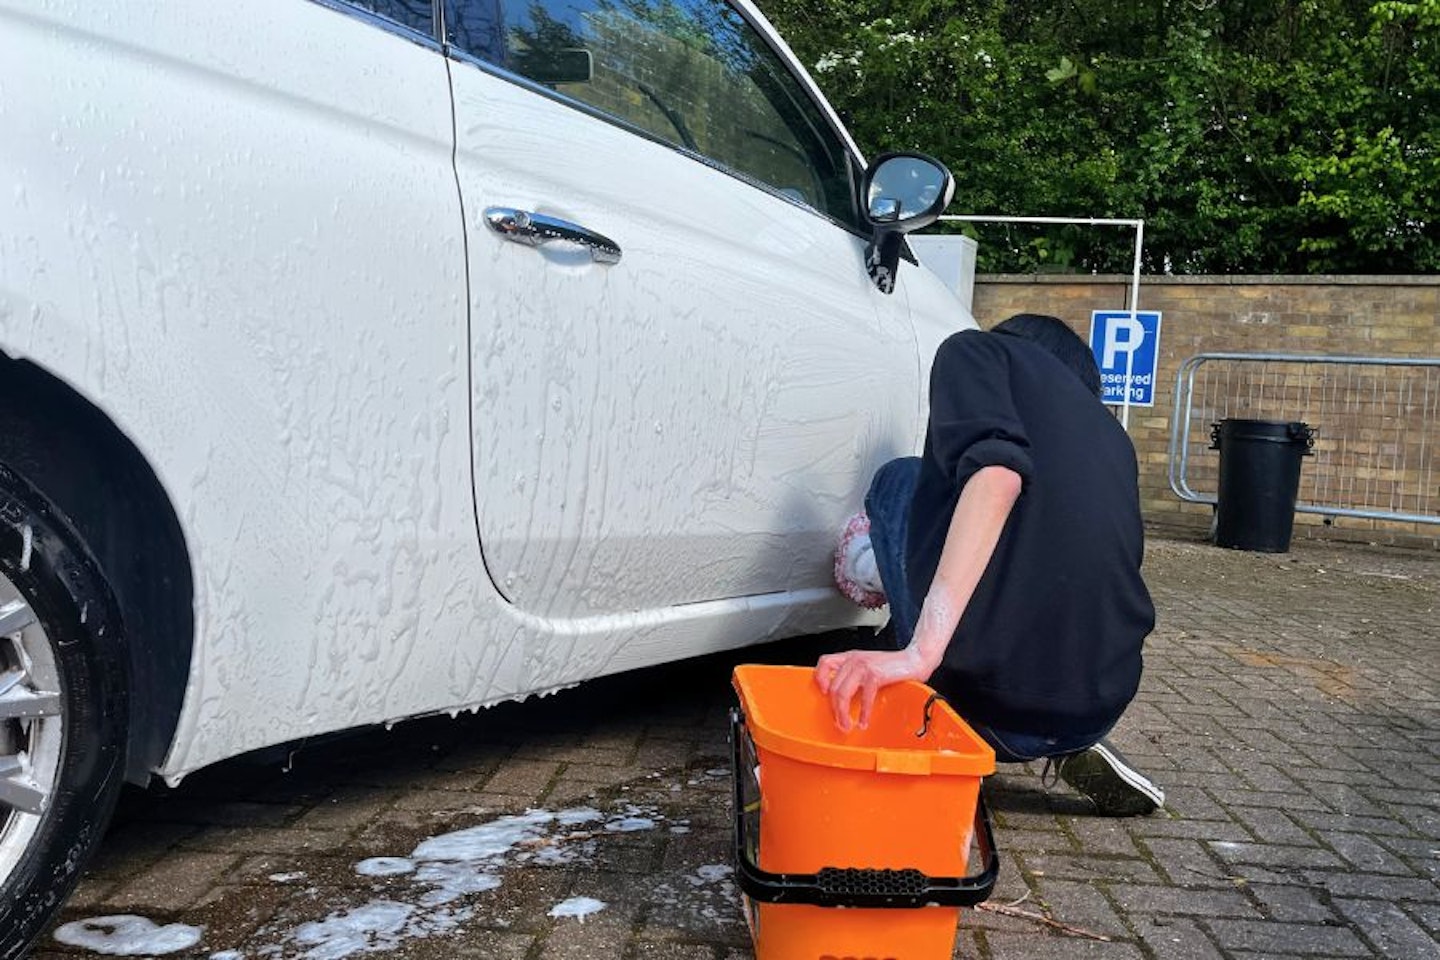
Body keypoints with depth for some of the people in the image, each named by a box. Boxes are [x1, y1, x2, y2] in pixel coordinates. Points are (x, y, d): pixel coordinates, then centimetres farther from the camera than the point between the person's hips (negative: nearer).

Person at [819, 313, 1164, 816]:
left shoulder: (975, 349, 7)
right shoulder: (1111, 434, 24)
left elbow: (995, 472, -16)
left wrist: (920, 652, -25)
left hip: (985, 686, -5)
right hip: (1099, 709, 6)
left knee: (899, 481, 19)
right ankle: (1071, 748, 14)